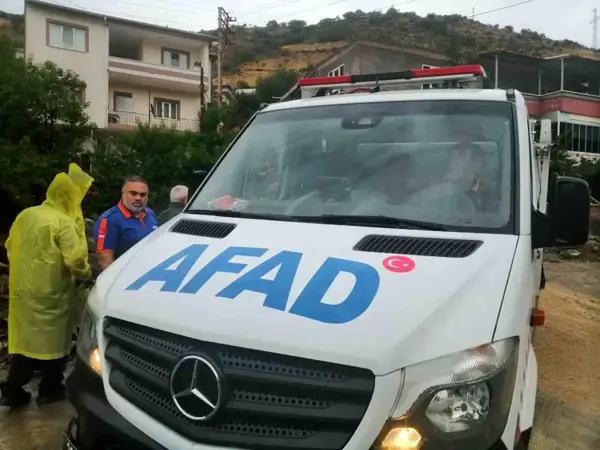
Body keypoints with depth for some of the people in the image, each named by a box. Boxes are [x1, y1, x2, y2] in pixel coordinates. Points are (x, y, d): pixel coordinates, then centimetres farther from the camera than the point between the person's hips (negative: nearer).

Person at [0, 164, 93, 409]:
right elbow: (74, 260, -21)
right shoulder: (63, 222, -16)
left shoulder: (25, 215, 8)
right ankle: (50, 390, 19)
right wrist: (86, 273, -1)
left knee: (24, 338, 15)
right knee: (54, 339, 8)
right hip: (51, 292, -7)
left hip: (23, 288, 7)